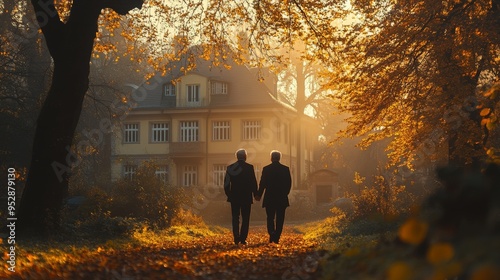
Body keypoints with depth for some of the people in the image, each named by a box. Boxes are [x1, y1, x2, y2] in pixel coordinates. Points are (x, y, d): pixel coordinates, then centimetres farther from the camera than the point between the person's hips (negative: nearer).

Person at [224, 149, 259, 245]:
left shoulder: (230, 168, 2)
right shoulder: (249, 167, -7)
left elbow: (226, 183, 4)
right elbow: (253, 182, -7)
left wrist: (228, 194, 15)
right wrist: (255, 194, 4)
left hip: (234, 197, 2)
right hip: (246, 197, -2)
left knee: (235, 218, 8)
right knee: (245, 218, 4)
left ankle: (236, 238, -2)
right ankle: (243, 239, -2)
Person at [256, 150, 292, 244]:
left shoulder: (266, 169, -4)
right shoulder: (285, 169, 0)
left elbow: (262, 183, -2)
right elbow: (289, 183, 3)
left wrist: (259, 195, 10)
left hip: (269, 198, -1)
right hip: (282, 198, 1)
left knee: (270, 218, 8)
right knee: (280, 219, 7)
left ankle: (272, 233, -14)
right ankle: (277, 237, 3)